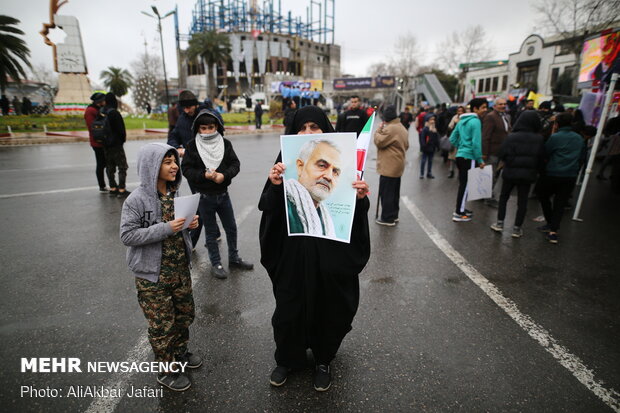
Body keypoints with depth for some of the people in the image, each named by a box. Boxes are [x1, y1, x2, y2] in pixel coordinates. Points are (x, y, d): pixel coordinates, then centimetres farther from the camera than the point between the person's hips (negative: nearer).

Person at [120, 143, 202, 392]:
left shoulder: (175, 192, 0)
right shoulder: (137, 200, -18)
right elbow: (127, 236, -19)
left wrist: (190, 224, -8)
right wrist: (166, 229, -28)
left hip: (180, 268, 6)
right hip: (153, 275, -6)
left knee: (185, 314, 21)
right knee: (162, 324, 9)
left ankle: (180, 352, 46)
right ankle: (166, 371, 31)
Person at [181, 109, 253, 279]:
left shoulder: (225, 143, -2)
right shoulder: (192, 146, -7)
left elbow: (235, 164, -3)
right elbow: (186, 169, -8)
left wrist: (224, 175, -21)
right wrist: (204, 175, -24)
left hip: (223, 194, 3)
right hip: (205, 196, -2)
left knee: (231, 228, 14)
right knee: (211, 231, 10)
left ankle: (234, 258, 33)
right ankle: (216, 264, 25)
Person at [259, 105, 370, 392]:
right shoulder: (285, 162, -3)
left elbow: (356, 212, -2)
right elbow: (268, 209, -5)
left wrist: (361, 198, -23)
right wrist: (274, 186, -24)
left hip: (331, 252, 0)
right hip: (292, 251, 1)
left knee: (327, 306, 17)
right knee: (289, 306, 16)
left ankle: (323, 361, 44)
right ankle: (286, 359, 44)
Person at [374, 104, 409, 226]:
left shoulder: (390, 129, -18)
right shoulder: (402, 127, 15)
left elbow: (379, 142, -16)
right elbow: (406, 145, 20)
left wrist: (378, 130, -5)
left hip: (389, 167, -10)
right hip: (398, 165, 10)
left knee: (386, 193, -3)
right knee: (394, 192, 17)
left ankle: (387, 218, 2)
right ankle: (393, 215, 27)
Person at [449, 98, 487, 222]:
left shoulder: (462, 121, 13)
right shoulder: (475, 121, -13)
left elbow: (452, 139, 15)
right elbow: (476, 143, -17)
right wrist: (480, 160, -11)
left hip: (460, 156, 8)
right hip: (469, 157, -8)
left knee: (463, 184, 17)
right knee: (465, 185, -3)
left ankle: (461, 209, 26)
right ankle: (458, 214, 1)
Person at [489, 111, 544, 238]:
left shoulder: (512, 137, -12)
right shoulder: (539, 139, -7)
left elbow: (501, 155, -13)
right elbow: (541, 158, -3)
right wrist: (536, 170, 11)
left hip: (510, 172, -1)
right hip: (528, 174, 1)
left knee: (503, 197, 16)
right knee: (522, 201, 10)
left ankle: (500, 223, 15)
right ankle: (517, 228, 14)